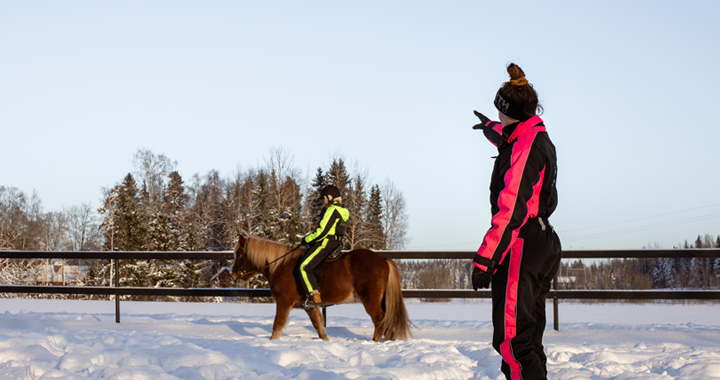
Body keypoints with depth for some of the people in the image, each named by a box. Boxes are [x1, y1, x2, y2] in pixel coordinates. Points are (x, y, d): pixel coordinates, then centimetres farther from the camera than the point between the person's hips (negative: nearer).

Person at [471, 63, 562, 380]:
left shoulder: (524, 144, -14)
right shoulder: (540, 139, 16)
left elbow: (511, 208, -22)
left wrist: (485, 258, -24)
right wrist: (490, 128, 64)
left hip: (522, 245, -10)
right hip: (544, 243, 11)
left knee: (511, 339, -15)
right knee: (529, 339, 15)